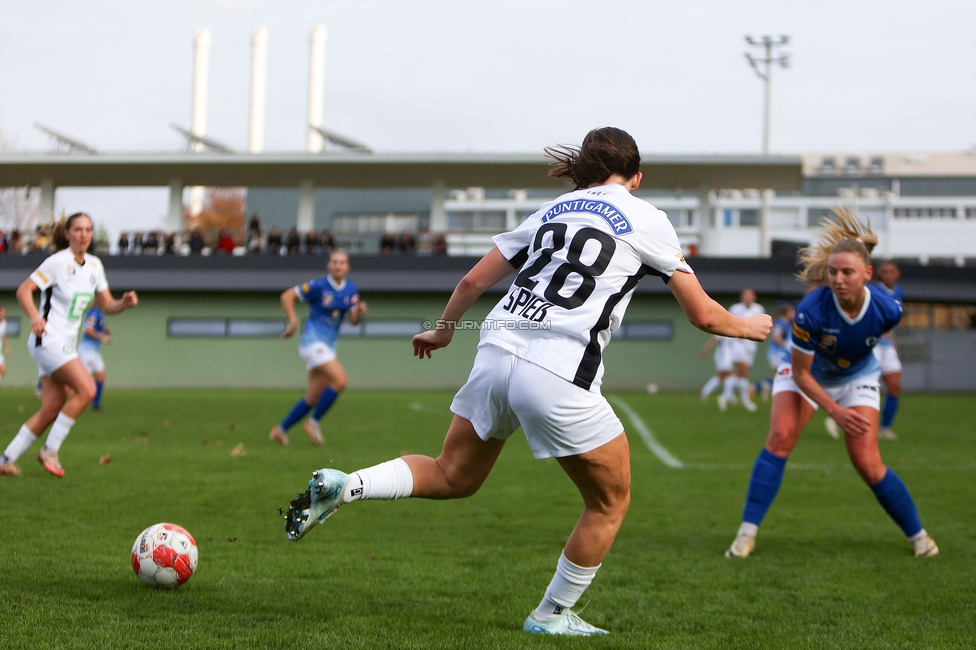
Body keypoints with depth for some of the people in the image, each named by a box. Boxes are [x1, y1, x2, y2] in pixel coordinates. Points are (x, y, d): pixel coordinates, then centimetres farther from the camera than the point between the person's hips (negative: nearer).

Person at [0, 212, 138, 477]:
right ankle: (50, 450, -11)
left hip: (67, 344, 8)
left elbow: (106, 304, 14)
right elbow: (23, 290, -13)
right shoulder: (58, 262, -11)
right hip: (48, 340, -8)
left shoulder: (94, 265, 10)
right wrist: (35, 317, -29)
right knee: (87, 389, -21)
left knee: (51, 410, 2)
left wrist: (124, 303, -8)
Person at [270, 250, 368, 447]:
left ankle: (281, 429, 22)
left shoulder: (351, 289, 5)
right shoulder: (319, 286, -11)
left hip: (329, 345, 7)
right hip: (313, 341, -7)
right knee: (340, 380, -23)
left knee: (313, 397, 9)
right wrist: (293, 321, -18)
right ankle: (314, 423, -9)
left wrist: (360, 312, -19)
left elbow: (354, 320, 3)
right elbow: (287, 296, -8)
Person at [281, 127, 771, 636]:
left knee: (453, 476, 22)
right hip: (560, 374, -6)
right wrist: (747, 327, 29)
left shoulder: (552, 211, 21)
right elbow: (702, 314, 8)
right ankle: (552, 615, 21)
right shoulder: (645, 218, 7)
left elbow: (474, 280, 23)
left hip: (496, 351, 6)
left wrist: (444, 328, 41)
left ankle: (342, 487, 2)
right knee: (610, 501, 14)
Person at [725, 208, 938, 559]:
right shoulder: (810, 310, -36)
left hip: (857, 377, 1)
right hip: (807, 374, -1)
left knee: (867, 462, -8)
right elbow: (801, 373, -25)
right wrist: (835, 410, -31)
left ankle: (917, 534, 13)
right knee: (780, 437, -22)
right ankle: (747, 533, -17)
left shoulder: (886, 309, -29)